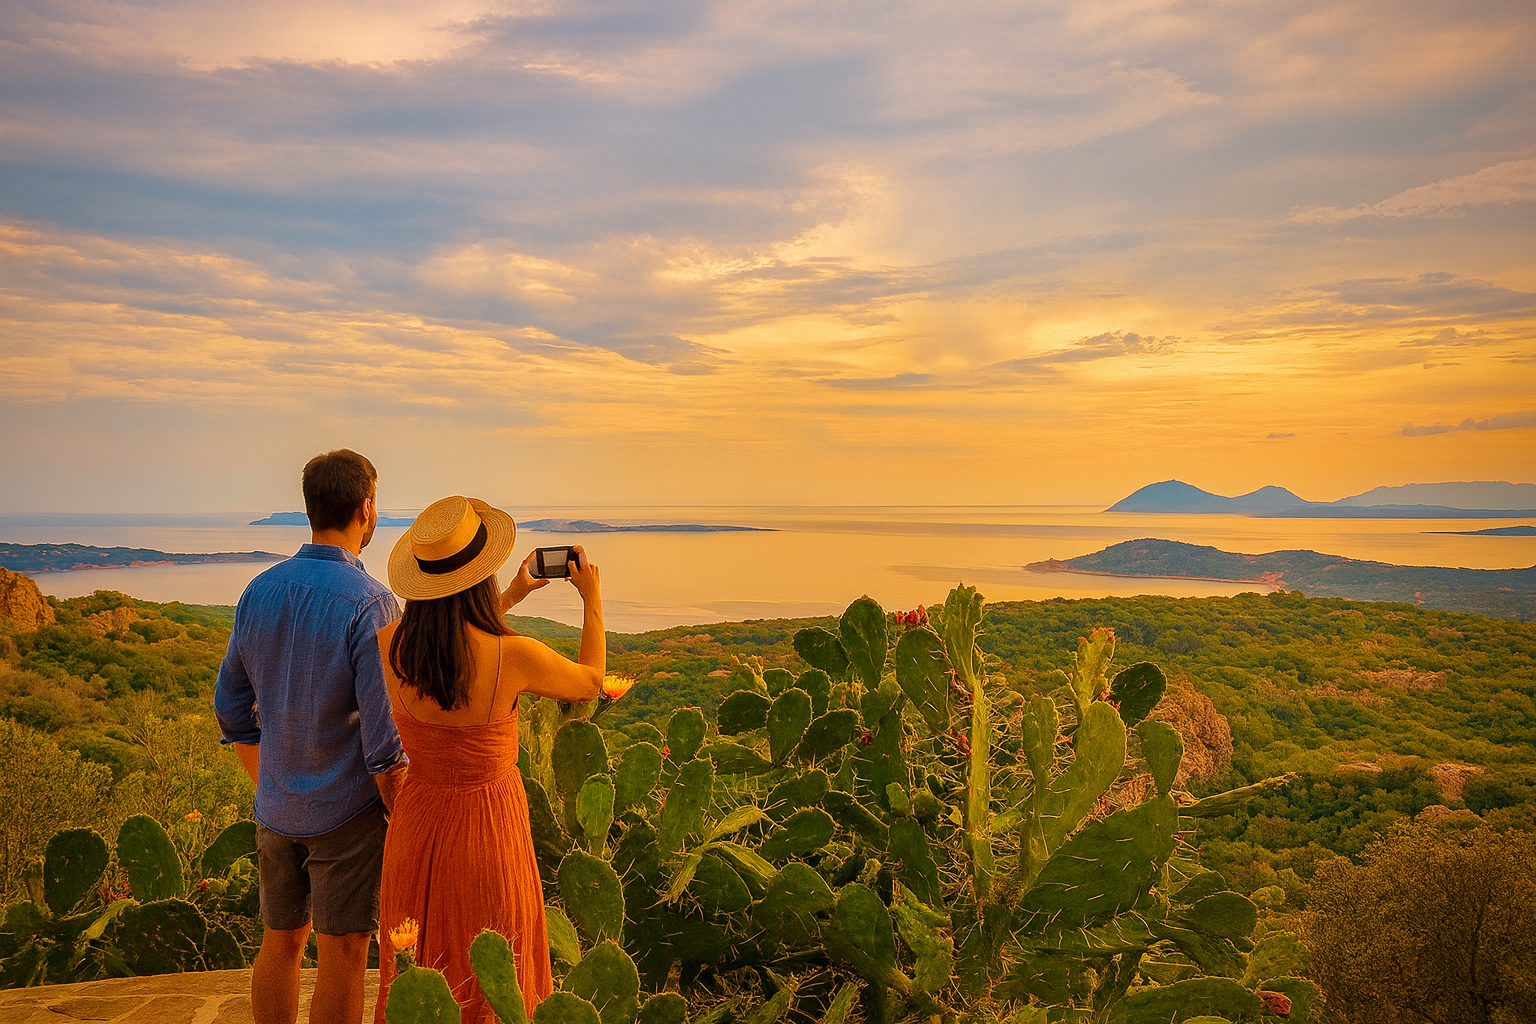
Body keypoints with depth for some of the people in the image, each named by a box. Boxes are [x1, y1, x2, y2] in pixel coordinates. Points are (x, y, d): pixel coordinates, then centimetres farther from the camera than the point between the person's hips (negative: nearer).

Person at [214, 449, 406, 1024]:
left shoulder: (260, 591, 0)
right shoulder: (370, 603, -20)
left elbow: (231, 708, 9)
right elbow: (382, 735, -20)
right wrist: (403, 821, -7)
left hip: (276, 810, 6)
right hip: (346, 813, -6)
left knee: (281, 944, 18)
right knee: (342, 956, 5)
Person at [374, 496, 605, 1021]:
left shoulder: (389, 644, -15)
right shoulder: (515, 657, -26)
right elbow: (590, 681, -4)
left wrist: (512, 597, 16)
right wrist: (593, 598, 7)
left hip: (418, 820, 4)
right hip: (489, 825, -4)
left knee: (416, 979, 24)